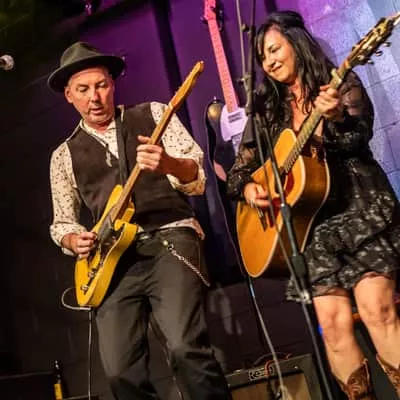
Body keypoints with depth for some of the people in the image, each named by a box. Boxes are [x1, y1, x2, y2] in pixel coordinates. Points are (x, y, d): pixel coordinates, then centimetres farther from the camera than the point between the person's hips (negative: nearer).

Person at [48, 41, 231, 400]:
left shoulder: (154, 115, 9)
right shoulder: (64, 155, 15)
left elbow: (198, 176, -1)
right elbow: (62, 223, 19)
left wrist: (168, 163, -23)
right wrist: (75, 240, -4)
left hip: (170, 240, -2)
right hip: (114, 260, 3)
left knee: (185, 348, -24)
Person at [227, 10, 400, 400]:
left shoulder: (342, 85, 5)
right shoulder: (267, 111, 14)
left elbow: (360, 136, -13)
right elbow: (238, 171, 15)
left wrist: (337, 118, -34)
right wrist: (248, 189, -7)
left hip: (360, 209, -3)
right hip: (311, 221, 3)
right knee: (332, 321, -9)